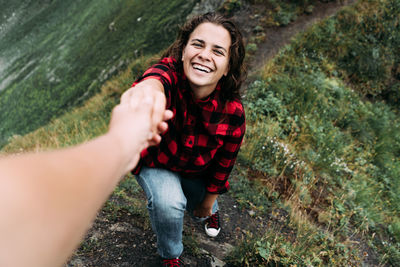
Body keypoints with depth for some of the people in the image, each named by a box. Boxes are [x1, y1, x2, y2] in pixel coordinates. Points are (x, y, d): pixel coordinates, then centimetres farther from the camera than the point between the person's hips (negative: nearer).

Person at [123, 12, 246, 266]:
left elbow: (223, 165, -14)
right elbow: (157, 80, -66)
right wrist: (147, 91, -92)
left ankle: (210, 210, 56)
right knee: (168, 202, -27)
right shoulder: (171, 73, -39)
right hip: (155, 160, -2)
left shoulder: (233, 113, -30)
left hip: (197, 170, 3)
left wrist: (207, 205, 1)